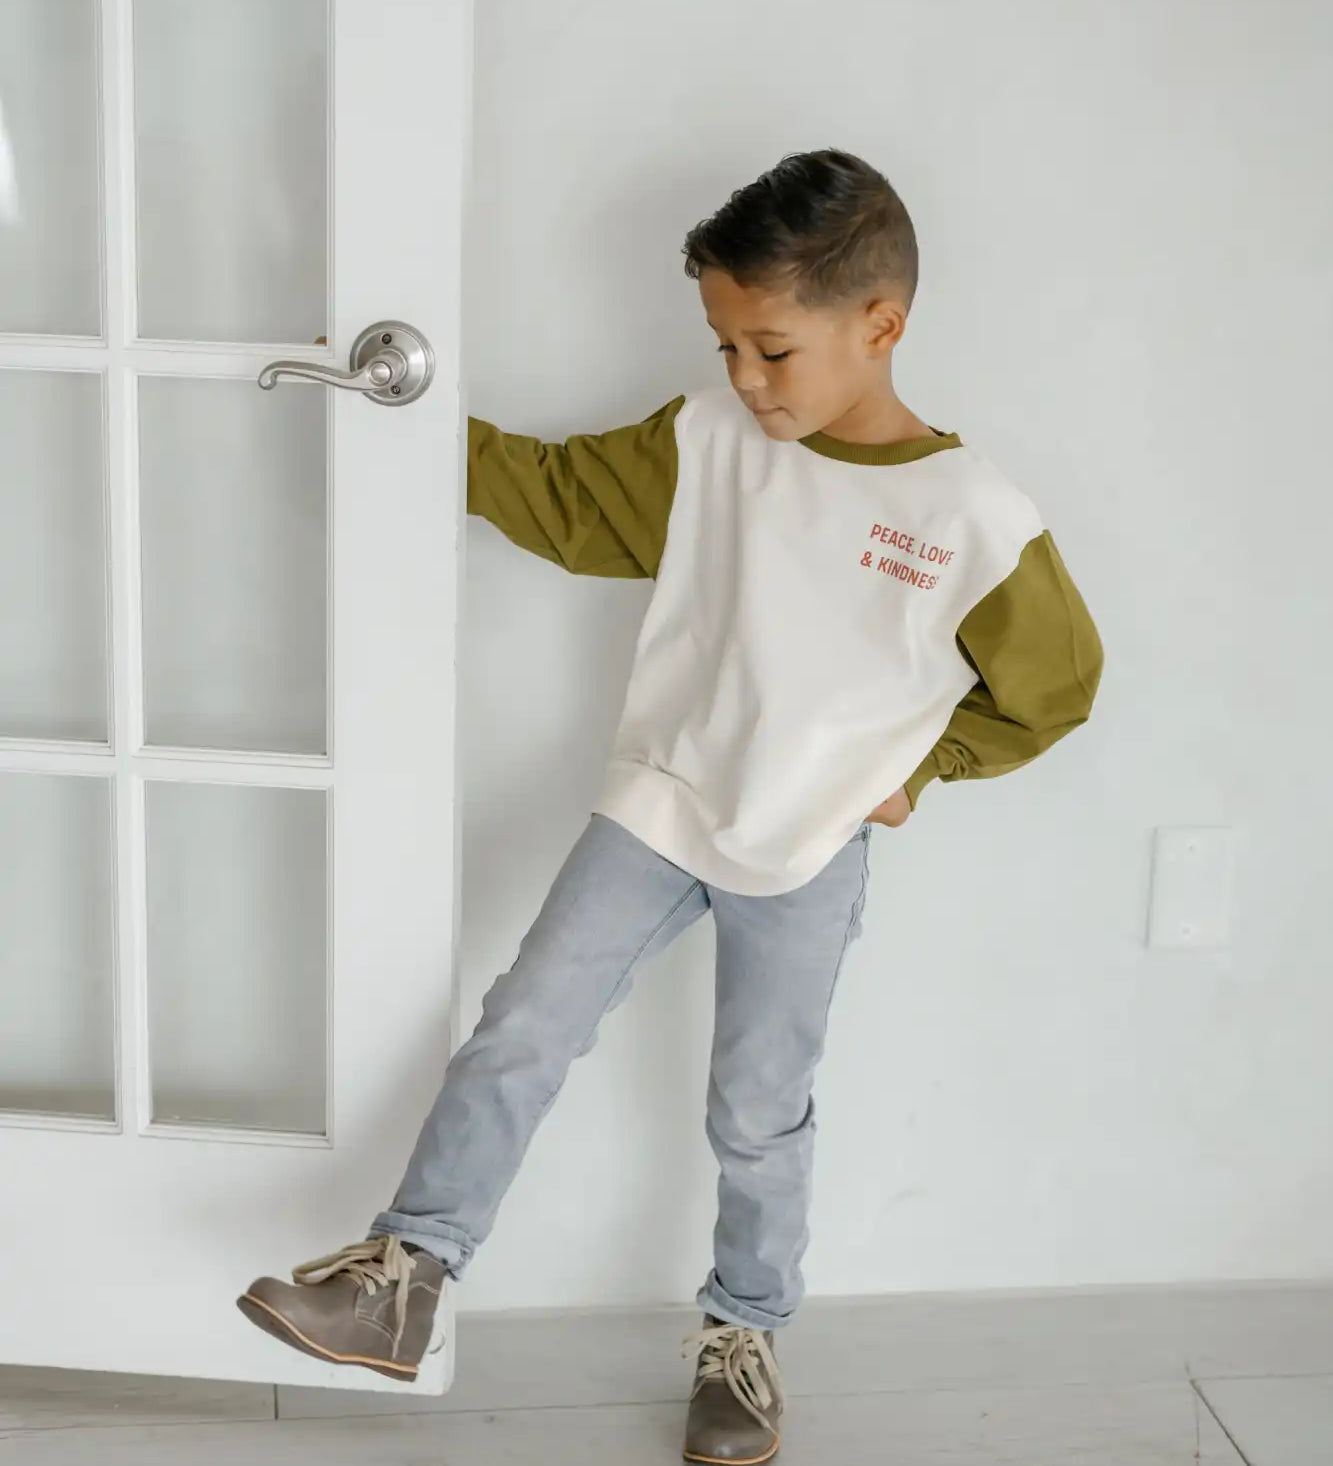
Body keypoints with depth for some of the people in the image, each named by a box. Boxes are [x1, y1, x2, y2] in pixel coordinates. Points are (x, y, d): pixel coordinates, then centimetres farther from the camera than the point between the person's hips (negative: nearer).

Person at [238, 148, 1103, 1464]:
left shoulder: (973, 517, -16)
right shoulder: (703, 443, -8)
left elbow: (1056, 679, -3)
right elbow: (561, 497, 2)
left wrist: (919, 767, -3)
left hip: (808, 863, -2)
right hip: (657, 813, 3)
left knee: (759, 1119, 12)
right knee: (520, 1034, -1)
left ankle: (742, 1335, 33)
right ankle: (406, 1277, 10)